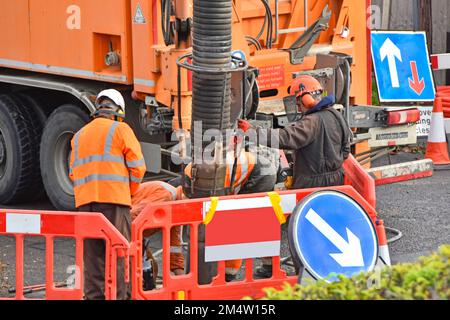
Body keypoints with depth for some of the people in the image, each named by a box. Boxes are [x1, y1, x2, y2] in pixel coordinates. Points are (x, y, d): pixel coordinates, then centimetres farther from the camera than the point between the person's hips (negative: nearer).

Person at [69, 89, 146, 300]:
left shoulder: (79, 135, 20)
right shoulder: (120, 130, 3)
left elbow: (74, 172, 20)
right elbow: (137, 166, -1)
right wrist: (129, 192, 12)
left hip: (85, 200, 5)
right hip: (113, 198, -5)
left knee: (92, 253, 7)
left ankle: (94, 296, 6)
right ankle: (119, 296, -7)